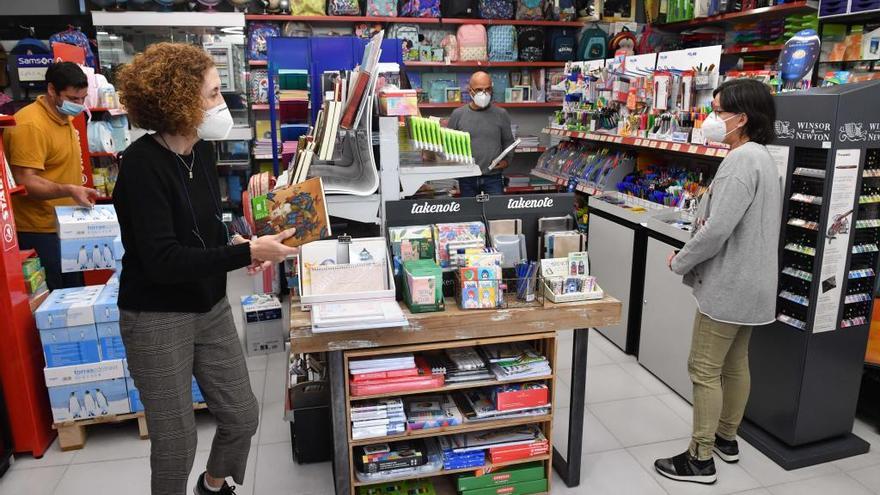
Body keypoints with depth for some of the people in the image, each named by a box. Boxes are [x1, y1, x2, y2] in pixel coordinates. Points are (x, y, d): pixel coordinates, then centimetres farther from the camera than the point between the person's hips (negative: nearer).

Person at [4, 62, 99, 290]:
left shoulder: (64, 118, 11)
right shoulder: (30, 125, -19)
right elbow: (25, 181, -25)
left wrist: (78, 193, 19)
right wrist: (69, 191, -36)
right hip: (40, 233, -9)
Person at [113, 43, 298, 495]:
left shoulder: (201, 151, 1)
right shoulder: (143, 164, -21)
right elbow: (163, 261, -26)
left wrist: (236, 246, -5)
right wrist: (247, 253, -27)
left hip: (211, 307, 7)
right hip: (158, 319, -7)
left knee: (242, 416, 16)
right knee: (176, 440, 8)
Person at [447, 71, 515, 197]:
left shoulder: (501, 114, 2)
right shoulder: (458, 114, 1)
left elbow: (508, 141, 11)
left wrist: (507, 160, -5)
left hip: (493, 176, 0)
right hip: (467, 177, 1)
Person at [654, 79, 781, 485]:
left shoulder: (741, 160, -21)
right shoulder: (760, 156, 12)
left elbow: (717, 229, -28)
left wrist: (680, 261, -11)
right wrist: (689, 254, 7)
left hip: (728, 285, -10)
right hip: (747, 282, 10)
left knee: (704, 370, -1)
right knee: (735, 363, 19)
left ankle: (700, 459, 9)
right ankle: (726, 438, 34)